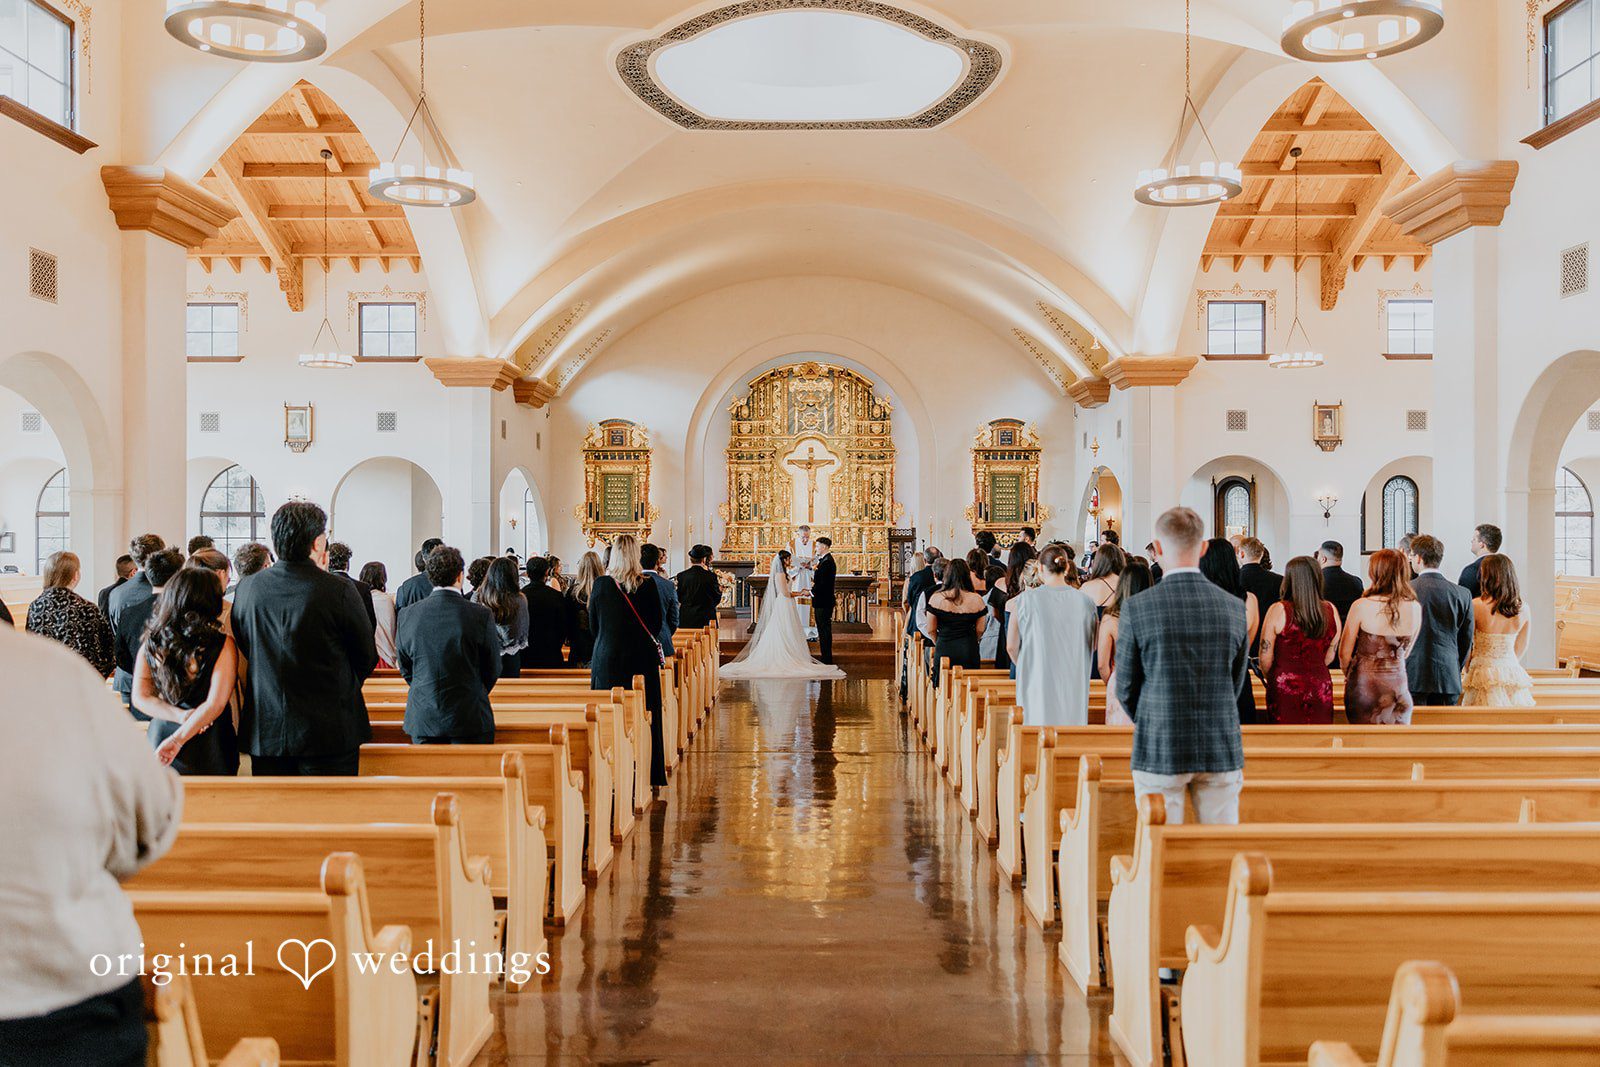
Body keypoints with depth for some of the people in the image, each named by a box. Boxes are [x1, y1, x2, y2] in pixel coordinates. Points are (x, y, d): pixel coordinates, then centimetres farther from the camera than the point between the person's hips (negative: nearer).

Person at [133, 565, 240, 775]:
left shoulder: (151, 642, 0)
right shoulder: (222, 645, -13)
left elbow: (140, 697, -1)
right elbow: (215, 704, -17)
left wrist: (181, 716, -11)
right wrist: (178, 739, -14)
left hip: (161, 737, 4)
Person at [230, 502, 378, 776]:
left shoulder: (246, 589, -1)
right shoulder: (339, 591, -14)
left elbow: (245, 650, 12)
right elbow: (367, 658, -2)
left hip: (264, 733, 4)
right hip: (329, 732, -4)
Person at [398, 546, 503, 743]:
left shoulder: (408, 615, -3)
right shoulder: (481, 615, -11)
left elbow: (405, 669, 8)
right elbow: (493, 669, 0)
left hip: (421, 719, 3)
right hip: (470, 718, -3)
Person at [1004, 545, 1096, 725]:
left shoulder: (1024, 600, -7)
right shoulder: (1084, 601, -2)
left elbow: (1011, 646, -3)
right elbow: (1093, 644, 8)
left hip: (1037, 682, -2)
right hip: (1074, 683, 2)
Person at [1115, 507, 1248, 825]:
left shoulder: (1136, 608, -10)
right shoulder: (1233, 607, -1)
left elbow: (1126, 688, -2)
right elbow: (1237, 683, 9)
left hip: (1158, 752, -2)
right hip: (1221, 751, 3)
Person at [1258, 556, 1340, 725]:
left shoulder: (1278, 610, -10)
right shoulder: (1331, 611, 1)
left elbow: (1265, 657, -5)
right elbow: (1330, 656, 12)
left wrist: (1272, 679, 13)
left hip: (1285, 687, -3)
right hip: (1321, 688, 3)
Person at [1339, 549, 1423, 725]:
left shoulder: (1361, 606, -14)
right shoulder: (1415, 608, -3)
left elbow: (1344, 653, -6)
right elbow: (1405, 652, 11)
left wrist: (1349, 675, 13)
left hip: (1364, 687, -3)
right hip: (1398, 686, 3)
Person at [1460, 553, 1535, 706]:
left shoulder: (1476, 605, -11)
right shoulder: (1523, 608, 2)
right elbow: (1522, 647, 14)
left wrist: (1468, 671, 13)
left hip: (1485, 675, -4)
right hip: (1513, 671, 4)